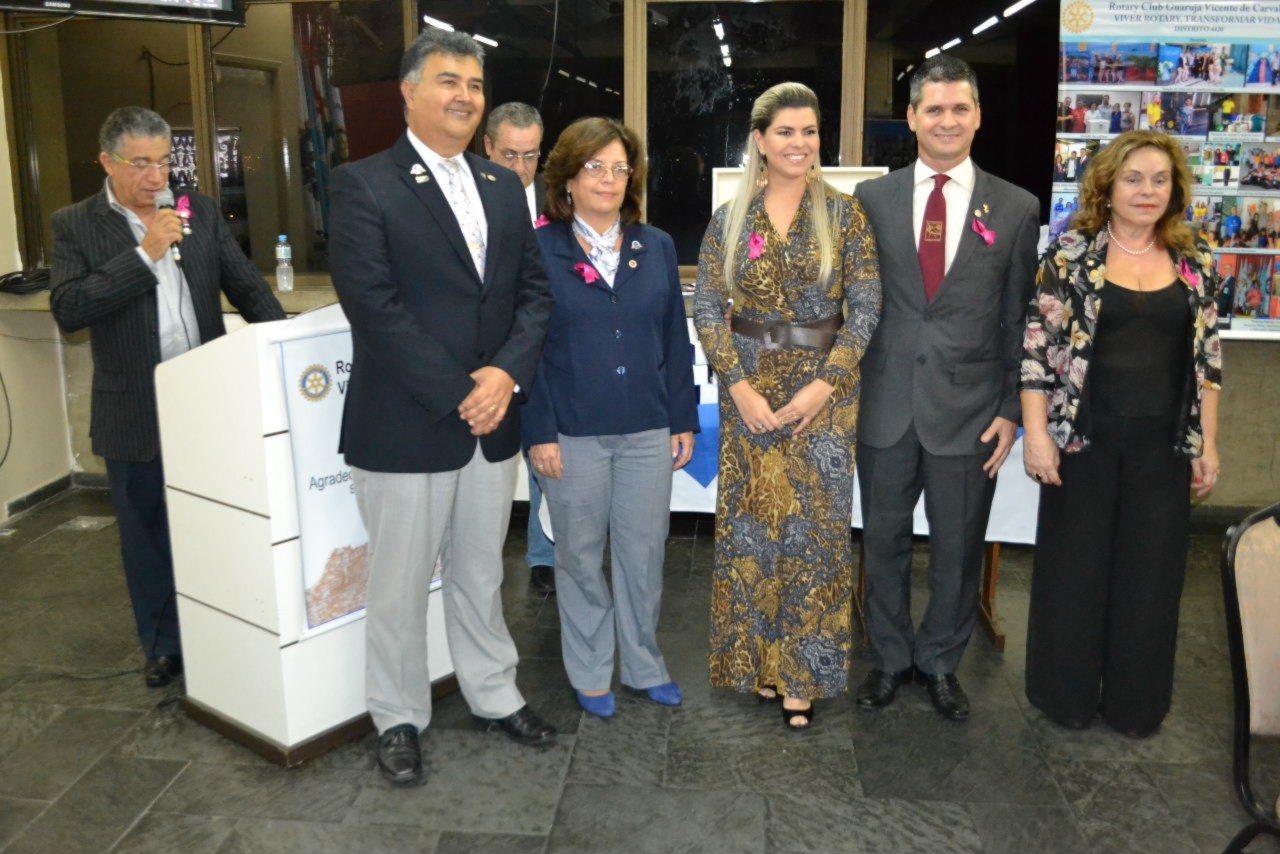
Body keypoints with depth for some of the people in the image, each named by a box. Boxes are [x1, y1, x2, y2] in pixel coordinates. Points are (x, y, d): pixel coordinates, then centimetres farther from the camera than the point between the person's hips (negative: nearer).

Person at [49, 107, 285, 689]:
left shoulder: (201, 212, 6)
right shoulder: (76, 226, -2)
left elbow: (246, 285, 7)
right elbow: (67, 310, -14)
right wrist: (145, 255, -18)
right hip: (135, 415, -1)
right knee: (147, 536, 12)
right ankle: (164, 645, 29)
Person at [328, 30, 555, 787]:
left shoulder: (505, 186, 11)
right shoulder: (364, 185, -8)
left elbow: (535, 290, 7)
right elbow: (373, 305, -16)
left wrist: (508, 373, -10)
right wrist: (458, 393, -17)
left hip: (493, 417, 5)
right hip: (405, 424, -5)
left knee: (481, 574, 19)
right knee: (401, 584, 9)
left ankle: (495, 697, 36)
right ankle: (400, 720, 28)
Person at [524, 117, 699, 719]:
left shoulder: (657, 248, 6)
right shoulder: (539, 251, -4)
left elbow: (676, 340, 9)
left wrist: (684, 420, 6)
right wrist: (539, 433, -9)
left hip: (648, 430, 3)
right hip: (574, 434, -2)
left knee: (644, 553, 11)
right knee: (581, 557, 11)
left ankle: (644, 665, 31)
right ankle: (590, 674, 28)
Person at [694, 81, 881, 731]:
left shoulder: (844, 214, -1)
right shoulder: (729, 219, 2)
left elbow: (864, 309, -4)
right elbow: (706, 308, -1)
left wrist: (823, 385, -13)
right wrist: (740, 387, -11)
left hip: (823, 389, -1)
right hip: (749, 390, 1)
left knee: (814, 525, 2)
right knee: (749, 524, 7)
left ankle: (802, 674, 16)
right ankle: (756, 659, 25)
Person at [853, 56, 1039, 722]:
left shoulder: (1016, 208, 1)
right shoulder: (871, 199, 2)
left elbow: (1017, 319, 3)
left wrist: (1011, 411, 0)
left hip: (968, 408, 0)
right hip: (885, 404, 1)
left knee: (958, 548, 11)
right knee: (884, 540, 12)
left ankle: (940, 662, 33)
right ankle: (890, 658, 32)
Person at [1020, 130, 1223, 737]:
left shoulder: (1194, 262, 6)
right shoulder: (1070, 253, -5)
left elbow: (1206, 357, 8)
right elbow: (1038, 346, -7)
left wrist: (1207, 443, 6)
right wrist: (1036, 432, -12)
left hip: (1163, 447, 3)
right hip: (1084, 440, -3)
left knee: (1150, 573, 11)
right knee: (1074, 567, 8)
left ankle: (1135, 703, 29)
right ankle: (1065, 696, 27)